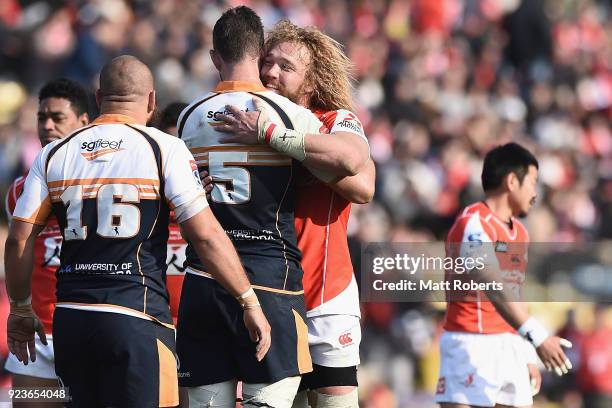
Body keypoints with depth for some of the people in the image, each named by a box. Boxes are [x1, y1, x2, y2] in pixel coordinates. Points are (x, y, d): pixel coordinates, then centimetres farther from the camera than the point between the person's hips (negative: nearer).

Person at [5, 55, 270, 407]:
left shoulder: (54, 155, 9)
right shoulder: (164, 149, -2)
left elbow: (19, 240, 8)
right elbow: (206, 236, -6)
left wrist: (21, 309, 22)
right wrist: (250, 302, 1)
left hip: (70, 319, 4)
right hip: (136, 319, -4)